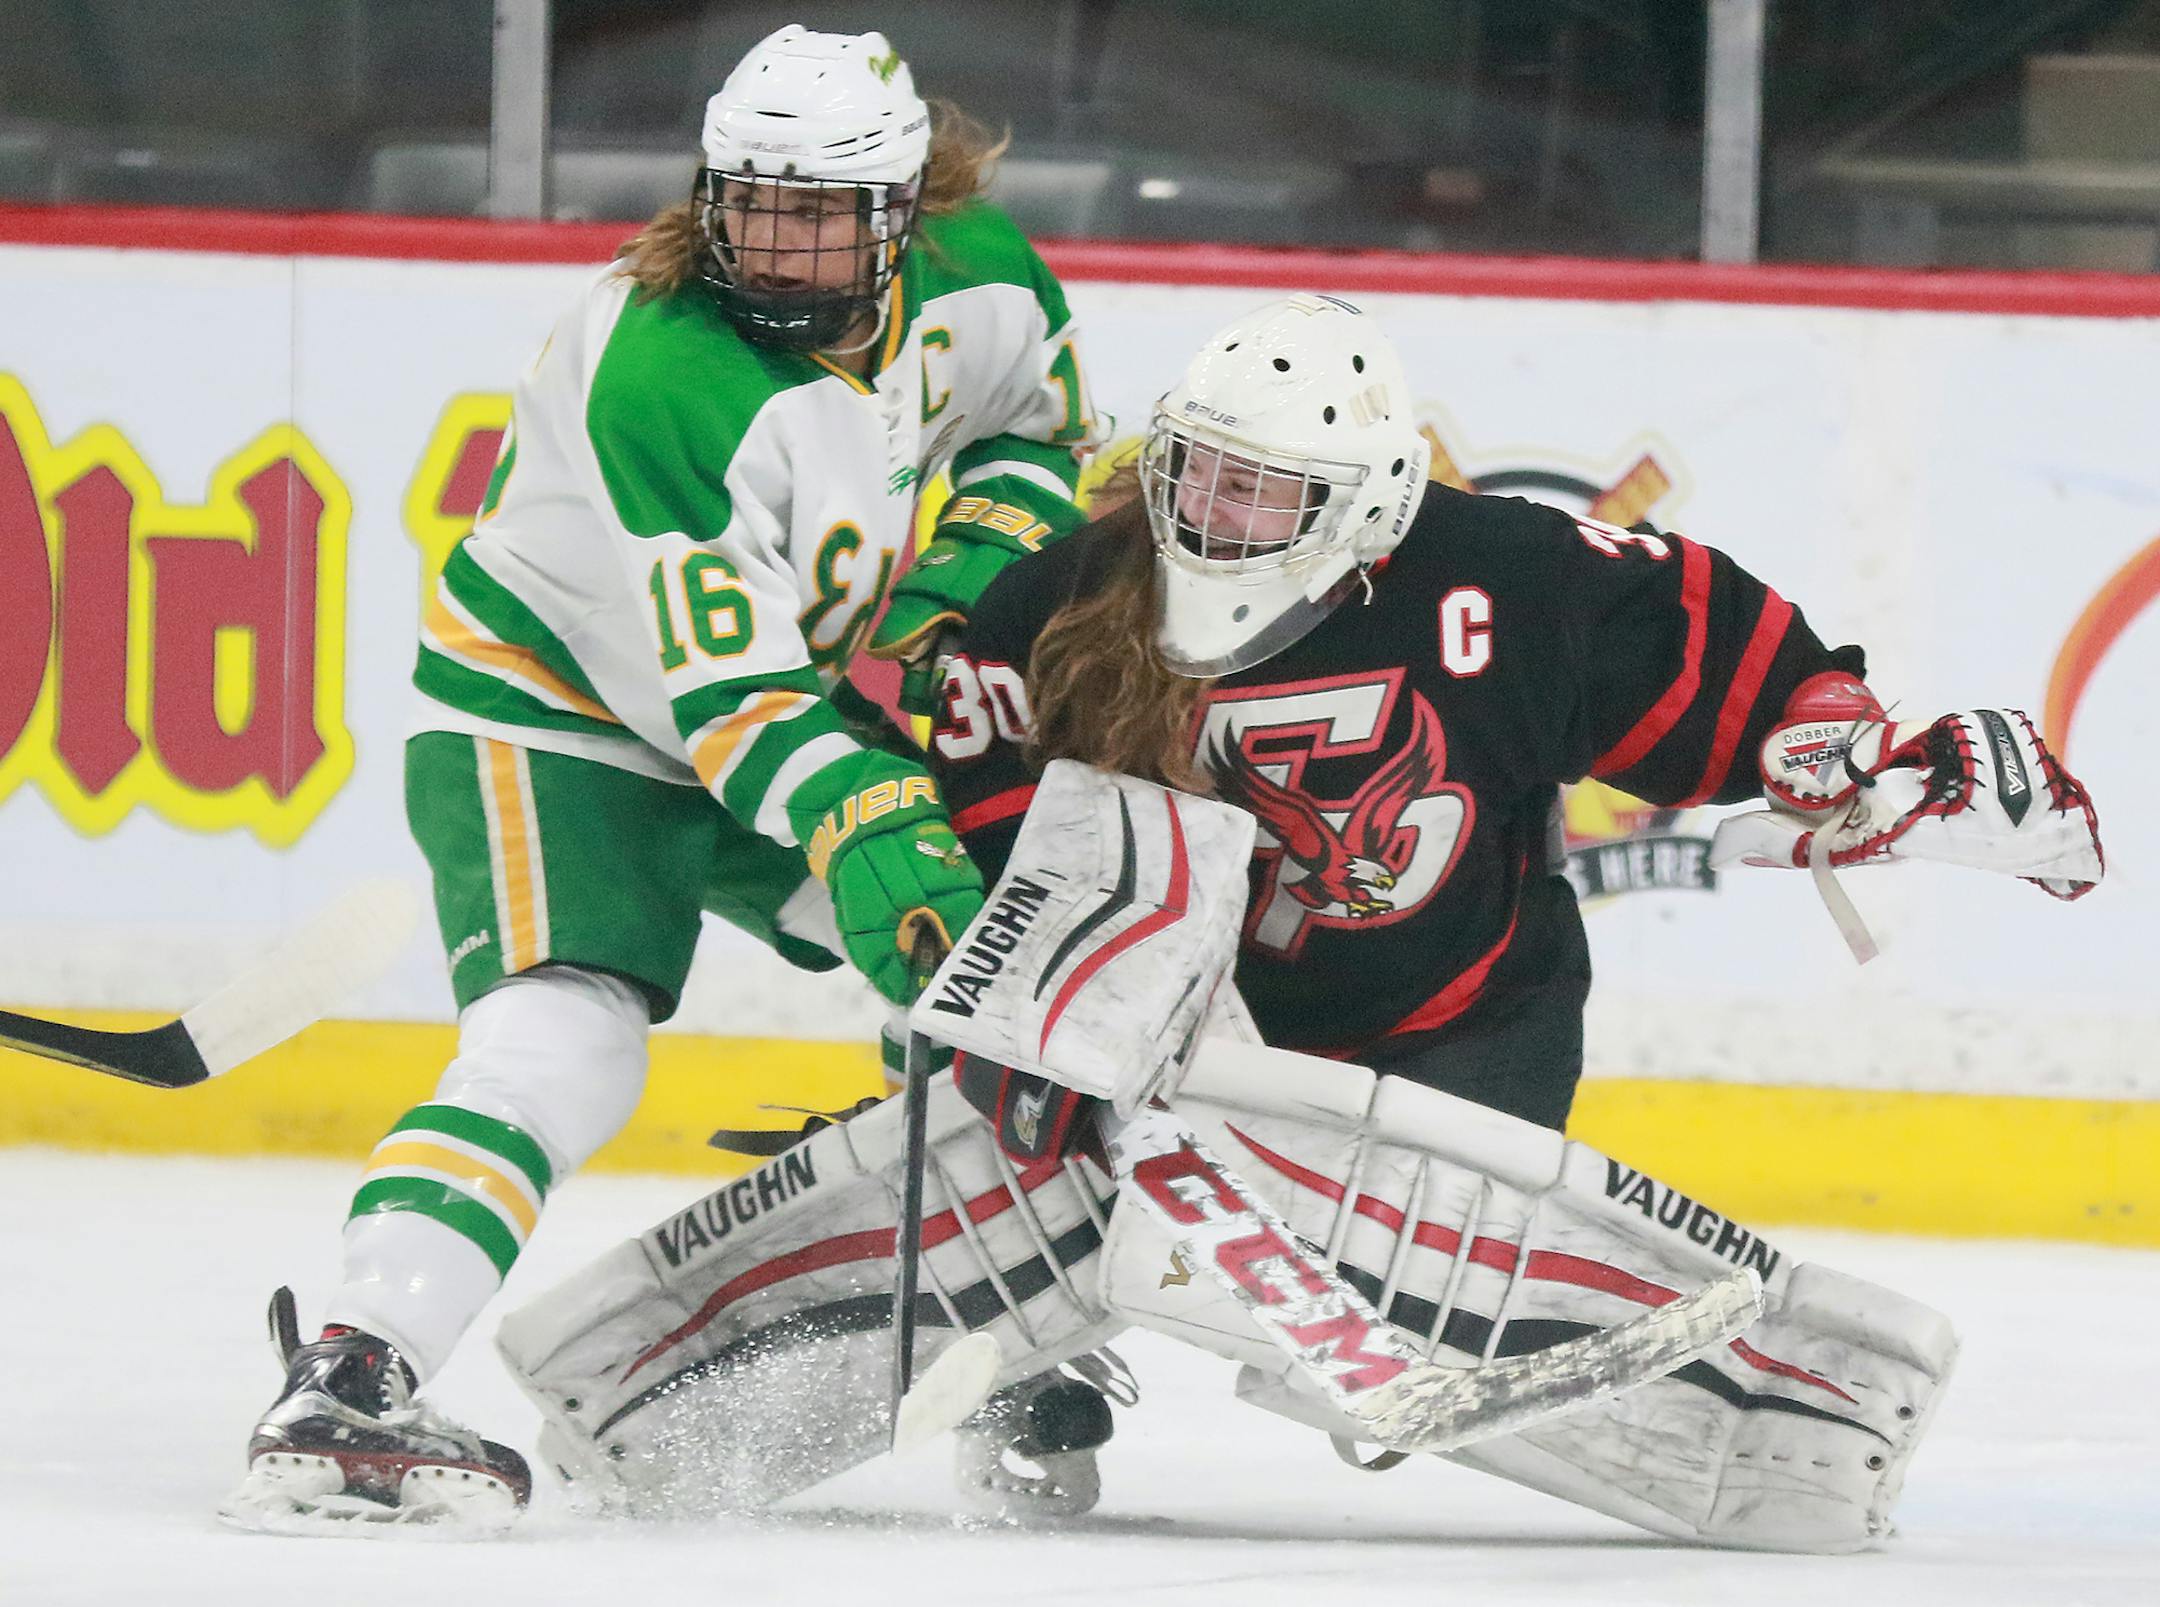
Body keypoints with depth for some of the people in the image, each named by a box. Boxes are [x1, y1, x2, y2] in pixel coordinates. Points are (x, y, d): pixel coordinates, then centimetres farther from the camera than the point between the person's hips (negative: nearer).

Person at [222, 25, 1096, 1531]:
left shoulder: (976, 282, -10)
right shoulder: (652, 377, -31)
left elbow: (1041, 419, 14)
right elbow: (723, 687, -31)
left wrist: (966, 585, -4)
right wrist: (864, 826, -42)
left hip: (804, 694, 8)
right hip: (551, 712, -8)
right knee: (564, 1039, -28)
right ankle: (343, 1388, -39)